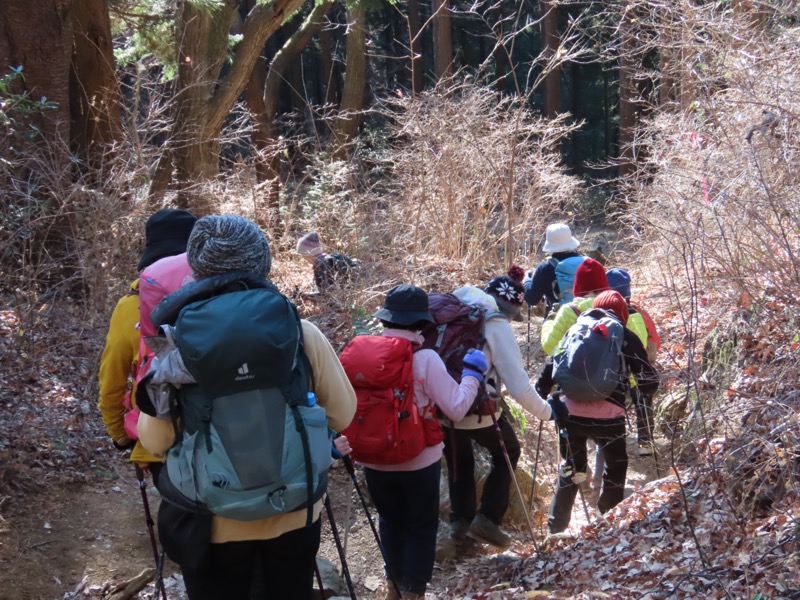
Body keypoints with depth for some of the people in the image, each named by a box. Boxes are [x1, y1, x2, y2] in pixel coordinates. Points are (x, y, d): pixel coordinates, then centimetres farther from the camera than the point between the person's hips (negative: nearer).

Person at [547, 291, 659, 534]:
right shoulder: (627, 338, 7)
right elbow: (649, 382, 6)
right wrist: (645, 388, 26)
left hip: (570, 412, 3)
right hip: (607, 416, -3)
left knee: (571, 468, 22)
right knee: (616, 469, 20)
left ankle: (556, 526, 24)